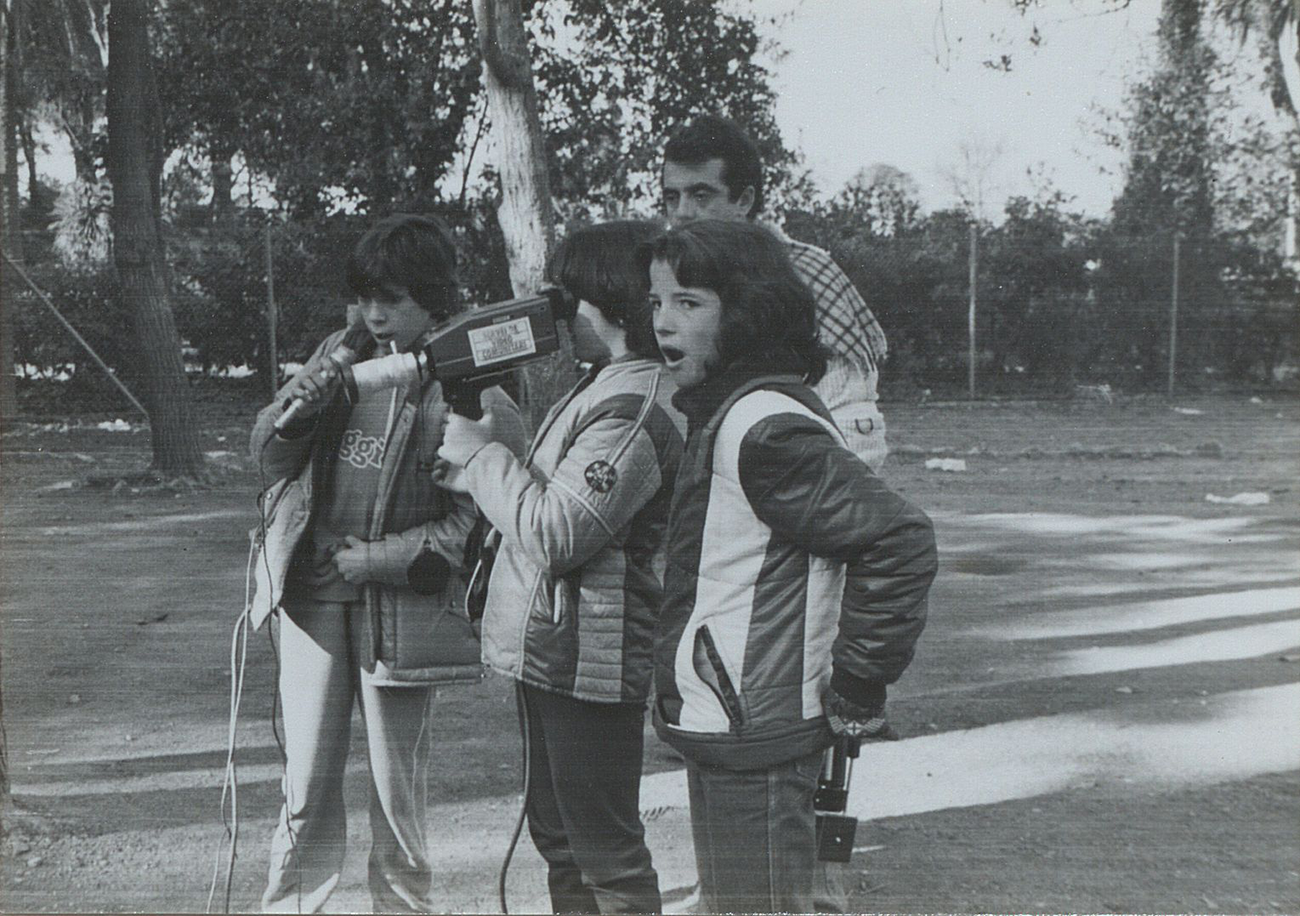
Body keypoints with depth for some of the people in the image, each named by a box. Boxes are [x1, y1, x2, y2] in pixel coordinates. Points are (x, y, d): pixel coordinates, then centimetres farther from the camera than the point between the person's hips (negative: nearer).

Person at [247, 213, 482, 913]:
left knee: (398, 787, 9)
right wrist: (295, 409, -9)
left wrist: (374, 559, -12)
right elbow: (270, 460, 11)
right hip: (312, 594, 4)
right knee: (307, 780, 9)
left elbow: (469, 521, -9)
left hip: (399, 604, -3)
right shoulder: (340, 355, 6)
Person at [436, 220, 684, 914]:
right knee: (559, 837, 21)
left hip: (588, 661, -11)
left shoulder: (635, 409, -21)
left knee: (607, 853, 0)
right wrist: (488, 436, 5)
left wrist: (480, 452, -15)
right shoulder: (603, 387, 14)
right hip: (550, 651, 11)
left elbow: (556, 531, -25)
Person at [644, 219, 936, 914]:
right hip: (724, 732, 10)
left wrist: (855, 690, -19)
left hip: (754, 746, -10)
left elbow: (899, 541, -25)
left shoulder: (766, 426, -20)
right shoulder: (723, 413, 11)